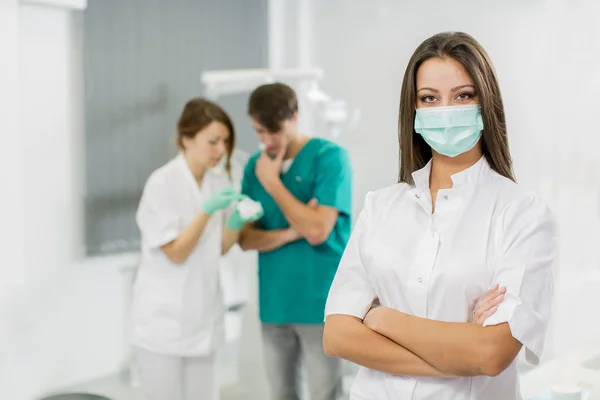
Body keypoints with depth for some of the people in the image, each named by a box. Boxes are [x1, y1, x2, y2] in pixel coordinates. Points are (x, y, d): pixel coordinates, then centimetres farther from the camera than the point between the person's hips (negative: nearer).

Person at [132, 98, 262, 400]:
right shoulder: (162, 183, -14)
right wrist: (207, 210, -26)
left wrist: (237, 222, -11)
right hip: (165, 318, -5)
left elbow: (218, 249, 7)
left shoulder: (219, 185, 4)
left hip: (203, 316, 6)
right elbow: (176, 252, -16)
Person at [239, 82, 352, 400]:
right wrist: (289, 233, -14)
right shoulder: (255, 166, 6)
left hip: (320, 302, -5)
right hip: (273, 303, 5)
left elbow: (317, 231, -18)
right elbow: (246, 238, 3)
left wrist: (272, 183, -12)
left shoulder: (330, 157, -9)